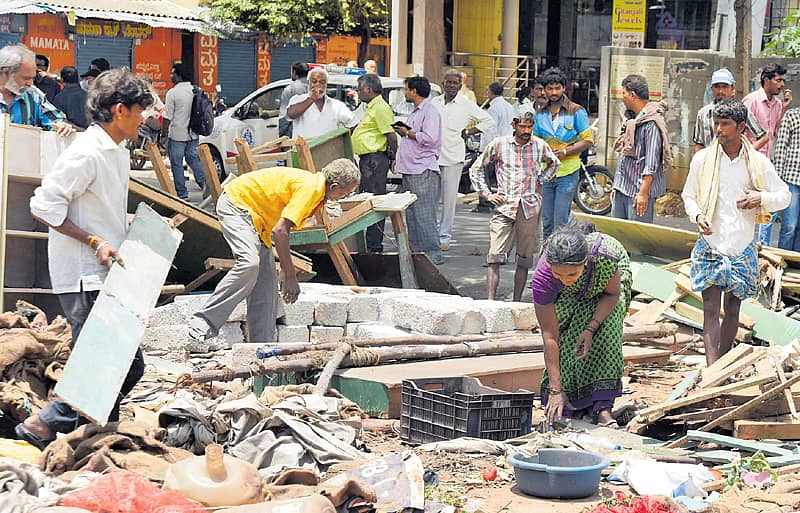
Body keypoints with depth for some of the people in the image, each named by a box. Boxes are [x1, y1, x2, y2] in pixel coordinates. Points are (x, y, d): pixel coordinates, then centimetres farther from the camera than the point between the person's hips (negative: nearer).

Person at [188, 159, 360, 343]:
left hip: (256, 219, 11)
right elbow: (279, 231, -29)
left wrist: (285, 270, 18)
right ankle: (204, 323, -28)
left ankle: (262, 346, 5)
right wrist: (290, 275, -23)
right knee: (249, 263, -30)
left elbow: (282, 230, 17)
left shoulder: (314, 185, 7)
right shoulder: (310, 189, -23)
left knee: (267, 280, 4)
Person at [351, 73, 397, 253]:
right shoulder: (372, 107, 19)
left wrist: (392, 157, -10)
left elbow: (391, 135, -19)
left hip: (375, 158, -11)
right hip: (368, 159, 11)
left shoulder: (380, 108, -15)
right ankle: (373, 245, 19)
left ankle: (375, 247, -9)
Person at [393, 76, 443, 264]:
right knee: (411, 214, 11)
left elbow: (429, 138, -22)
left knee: (424, 215, -11)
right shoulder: (415, 111, 22)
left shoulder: (430, 111, -10)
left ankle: (433, 254, -9)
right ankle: (415, 250, 16)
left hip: (424, 171, -10)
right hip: (410, 170, 10)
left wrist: (407, 133, -11)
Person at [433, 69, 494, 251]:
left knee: (449, 199, -2)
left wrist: (468, 132, 0)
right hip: (432, 155, 3)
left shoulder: (466, 104, 0)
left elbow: (489, 121, 6)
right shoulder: (434, 103, 11)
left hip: (453, 157, -3)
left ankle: (445, 236, 3)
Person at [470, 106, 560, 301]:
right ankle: (490, 301, -19)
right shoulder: (499, 144, 2)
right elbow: (476, 169, 12)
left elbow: (554, 163, 29)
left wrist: (540, 180, 13)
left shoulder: (540, 146, 7)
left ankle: (517, 301, 13)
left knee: (524, 259, 4)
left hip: (530, 208, 2)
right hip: (504, 207, -2)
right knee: (495, 257, -13)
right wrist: (487, 194, 3)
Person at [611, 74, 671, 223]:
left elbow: (651, 164, -19)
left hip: (639, 190, -9)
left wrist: (643, 192, -21)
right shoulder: (631, 119, 17)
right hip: (622, 189, 9)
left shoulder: (652, 123, -14)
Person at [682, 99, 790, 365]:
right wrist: (697, 215, -9)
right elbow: (689, 196, 12)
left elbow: (785, 196, 9)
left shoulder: (759, 162, 1)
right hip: (710, 245, -1)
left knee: (732, 308, 10)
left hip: (742, 248, 1)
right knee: (711, 308, -9)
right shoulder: (702, 159, 0)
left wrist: (762, 198, -11)